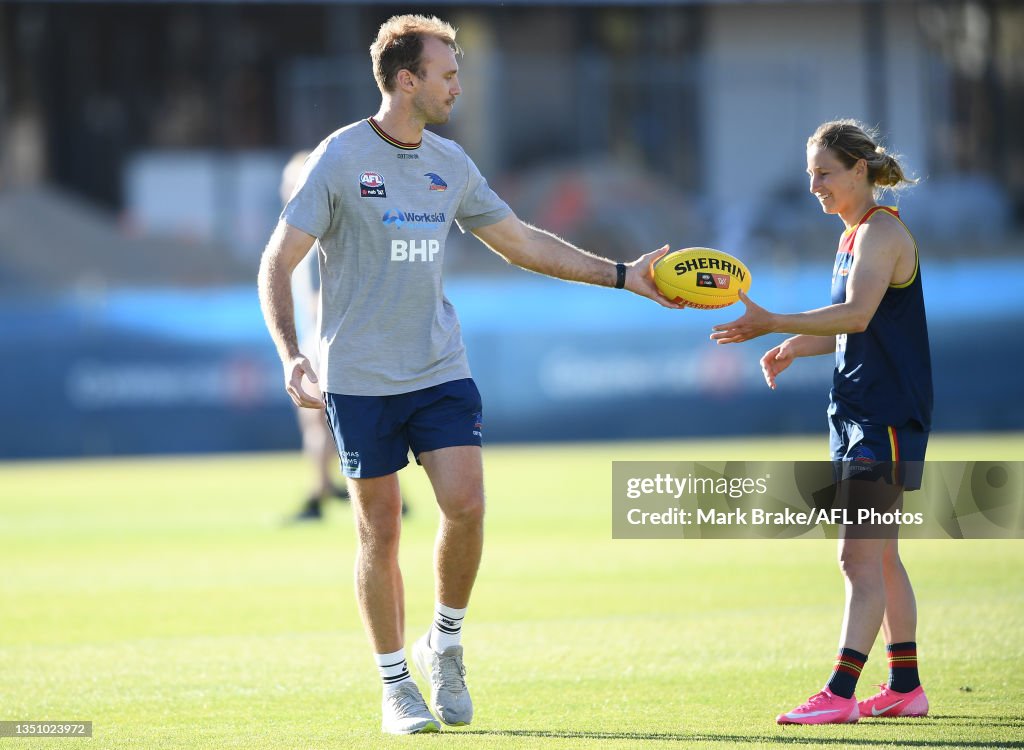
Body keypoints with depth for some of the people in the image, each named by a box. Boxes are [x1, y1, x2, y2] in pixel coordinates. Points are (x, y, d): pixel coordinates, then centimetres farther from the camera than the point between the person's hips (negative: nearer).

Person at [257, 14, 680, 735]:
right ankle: (395, 685, 14)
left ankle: (446, 643, 13)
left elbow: (522, 242, 20)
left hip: (440, 370, 4)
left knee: (466, 506, -11)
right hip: (360, 378, -4)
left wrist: (622, 275, 17)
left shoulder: (450, 163, 9)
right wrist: (290, 355, -20)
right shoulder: (341, 158, -7)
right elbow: (278, 262, -7)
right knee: (380, 529, 1)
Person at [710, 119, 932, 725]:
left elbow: (858, 314, -29)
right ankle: (905, 687, 21)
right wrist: (797, 348, 9)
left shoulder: (882, 233, -13)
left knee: (860, 556, -13)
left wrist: (773, 323, -37)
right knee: (879, 557, 14)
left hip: (888, 419, -10)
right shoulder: (854, 236, 17)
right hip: (860, 416, 10)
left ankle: (841, 695, -17)